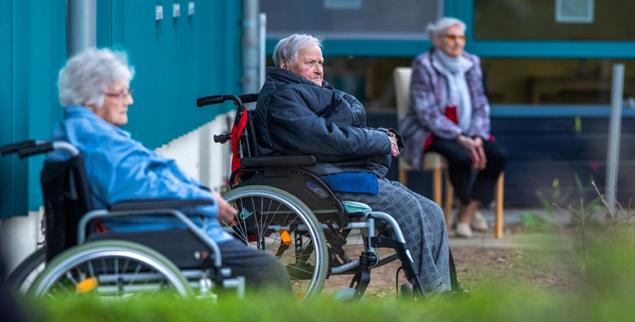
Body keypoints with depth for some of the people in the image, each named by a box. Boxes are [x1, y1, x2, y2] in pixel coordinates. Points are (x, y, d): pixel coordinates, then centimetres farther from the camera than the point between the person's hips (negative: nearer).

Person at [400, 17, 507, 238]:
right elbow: (426, 112, -16)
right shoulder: (423, 65, -11)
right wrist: (460, 139, -24)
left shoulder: (471, 63, 5)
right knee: (461, 156, -34)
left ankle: (467, 214, -16)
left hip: (465, 133, 6)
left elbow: (480, 106, 6)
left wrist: (478, 138, -13)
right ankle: (471, 209, -7)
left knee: (498, 155, -21)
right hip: (429, 133, -6)